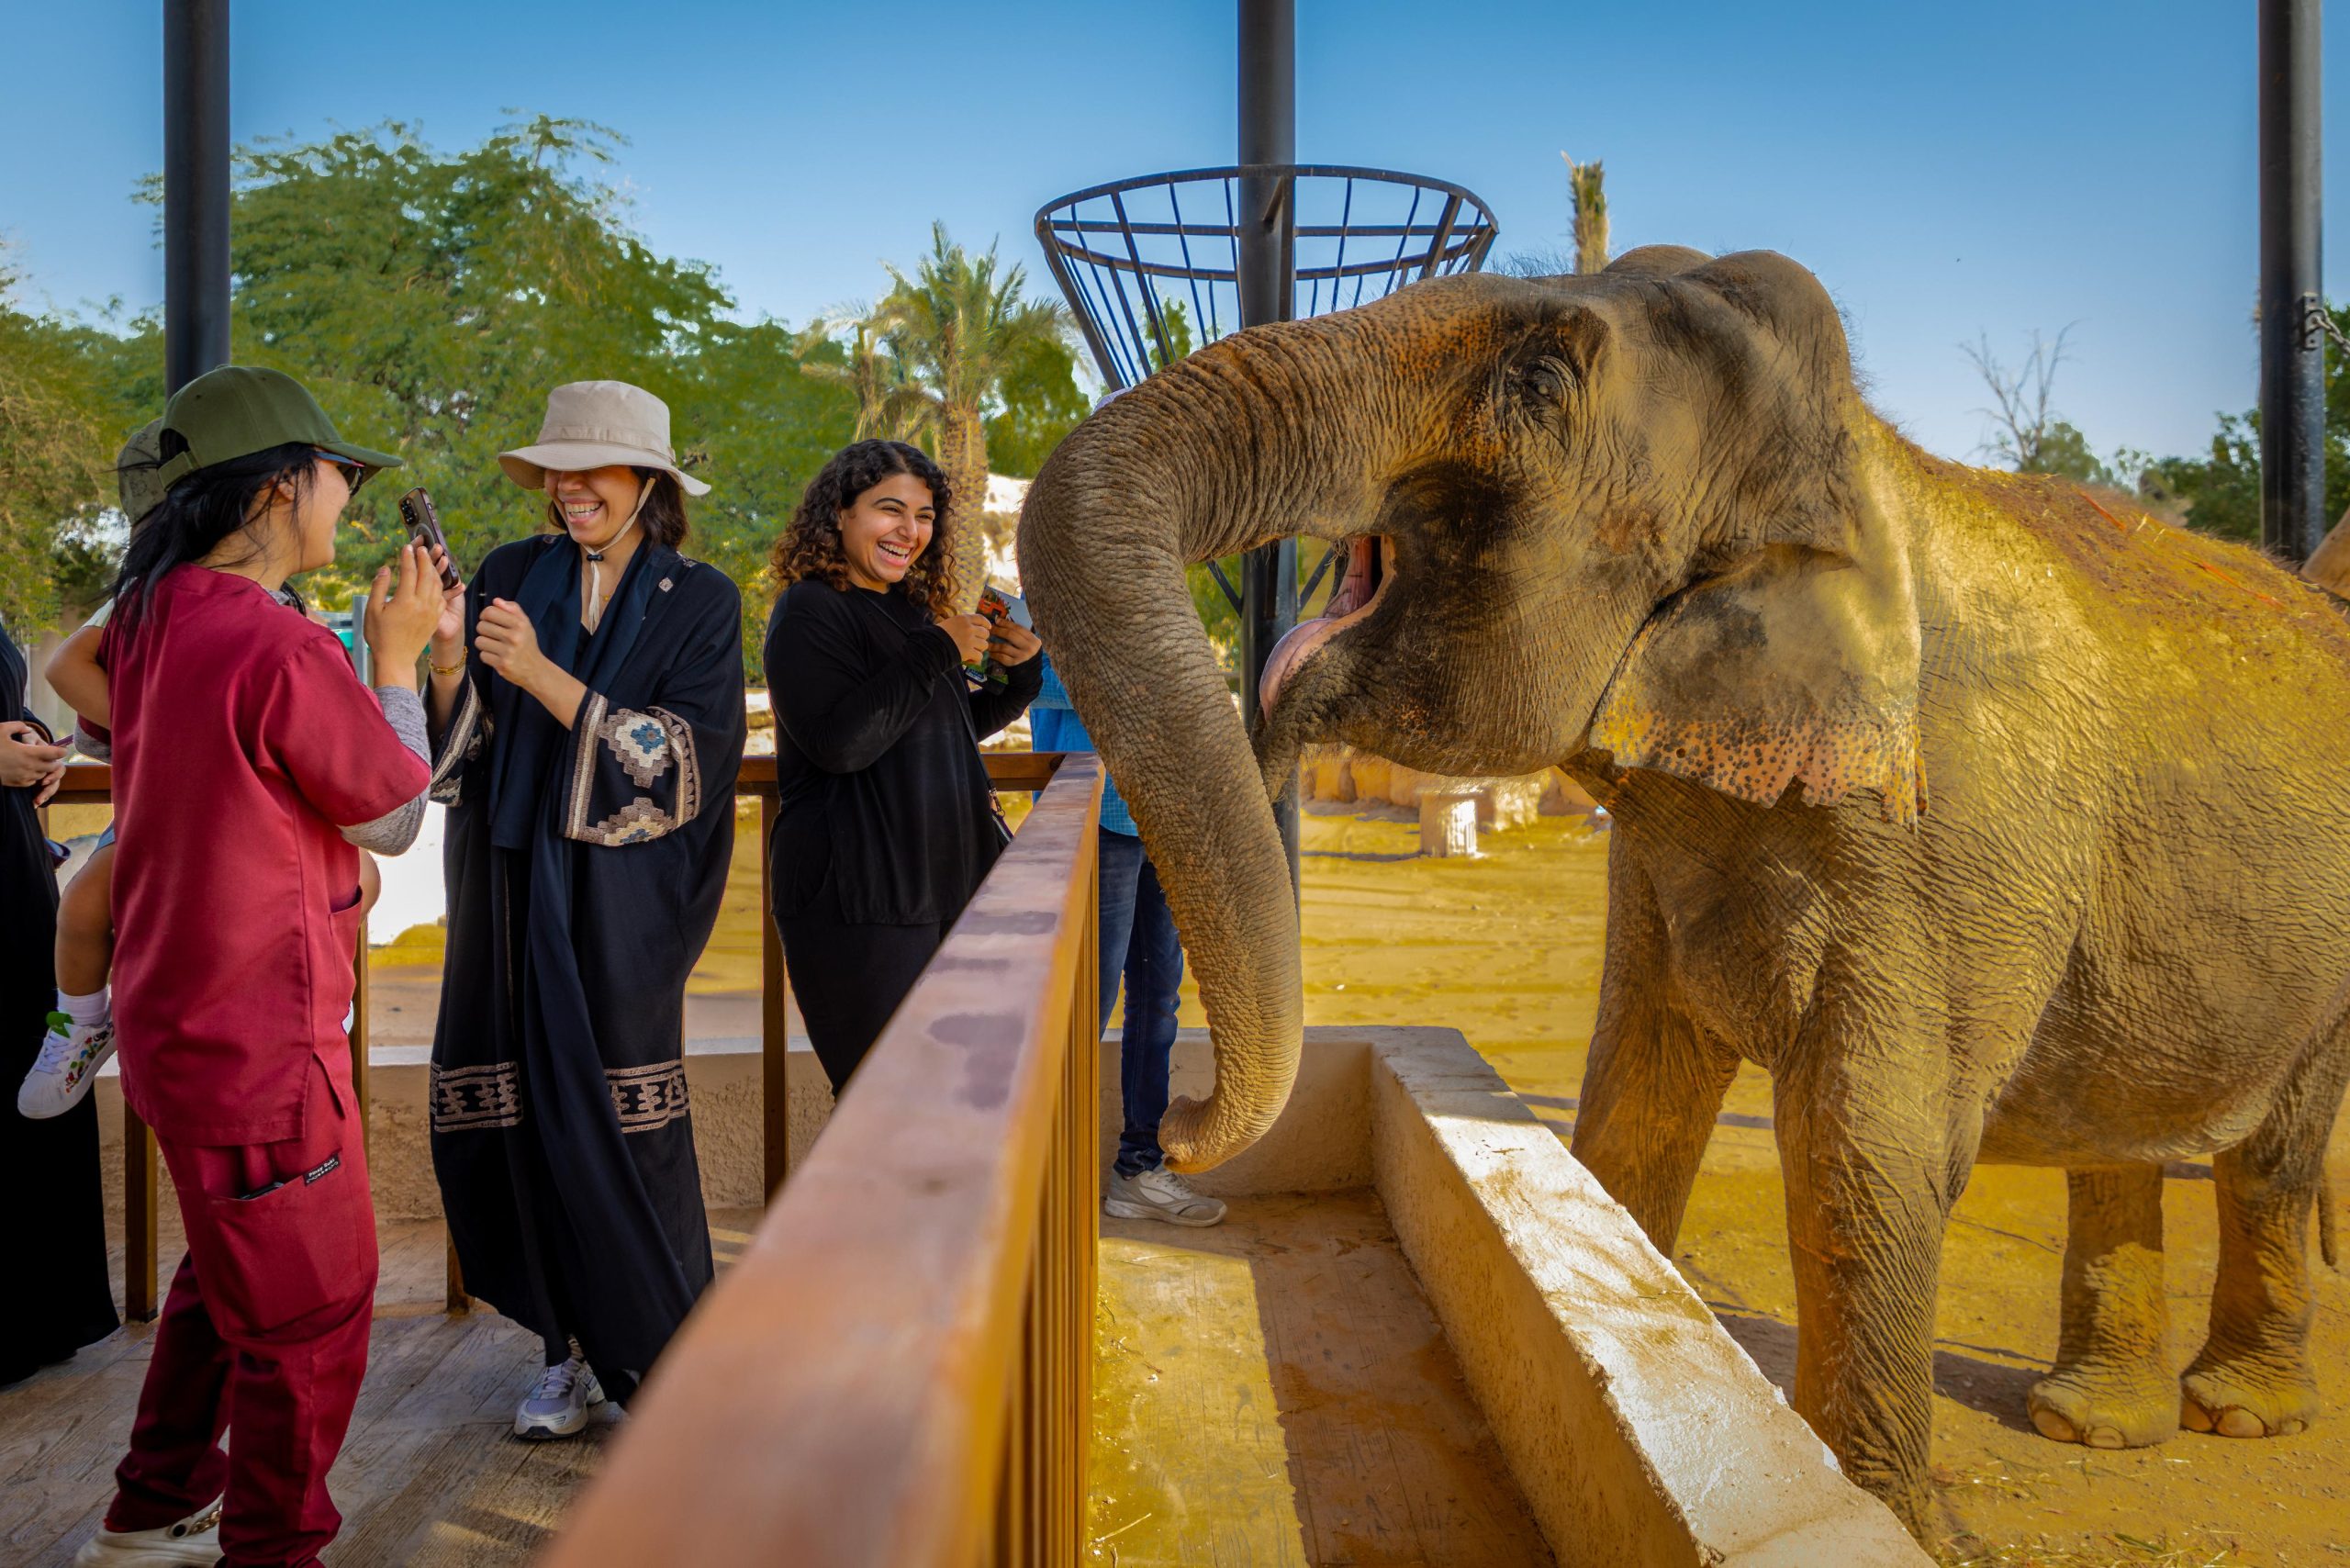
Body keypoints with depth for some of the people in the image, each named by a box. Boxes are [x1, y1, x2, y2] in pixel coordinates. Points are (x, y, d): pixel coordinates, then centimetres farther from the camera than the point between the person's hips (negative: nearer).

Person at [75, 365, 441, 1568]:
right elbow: (398, 816, -13)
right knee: (310, 1312, 7)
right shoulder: (277, 646, -25)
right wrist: (394, 655, -4)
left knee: (229, 1273, 27)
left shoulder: (148, 617, 3)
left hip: (175, 1013, 10)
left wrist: (394, 648, 9)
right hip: (259, 1044, -10)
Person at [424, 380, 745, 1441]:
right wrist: (445, 661, -15)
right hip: (509, 888, 3)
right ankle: (574, 1348, 22)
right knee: (522, 1120, 4)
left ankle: (659, 1361, 14)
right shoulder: (509, 577, 8)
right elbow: (462, 741, 5)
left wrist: (541, 674, -17)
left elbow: (679, 760, -11)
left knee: (617, 1125, -3)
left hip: (618, 903, -3)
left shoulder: (699, 603, 0)